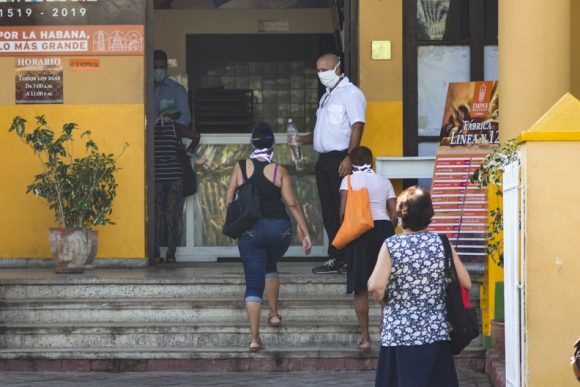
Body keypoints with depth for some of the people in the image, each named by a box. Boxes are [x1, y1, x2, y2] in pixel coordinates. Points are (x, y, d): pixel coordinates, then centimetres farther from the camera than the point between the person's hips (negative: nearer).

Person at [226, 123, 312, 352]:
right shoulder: (279, 171, -3)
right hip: (279, 228, 1)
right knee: (270, 267, 31)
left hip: (251, 230, -1)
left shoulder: (241, 168, -1)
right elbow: (292, 204, -5)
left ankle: (254, 337, -9)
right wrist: (305, 233, -1)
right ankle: (274, 313, 29)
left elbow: (229, 200, 0)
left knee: (253, 282, 0)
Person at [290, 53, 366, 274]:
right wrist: (303, 140, 12)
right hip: (325, 160, 9)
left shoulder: (350, 93, -6)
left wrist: (349, 157, -25)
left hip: (340, 159, -9)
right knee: (329, 212, 9)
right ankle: (335, 259, 13)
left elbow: (357, 126, -16)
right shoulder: (327, 96, 22)